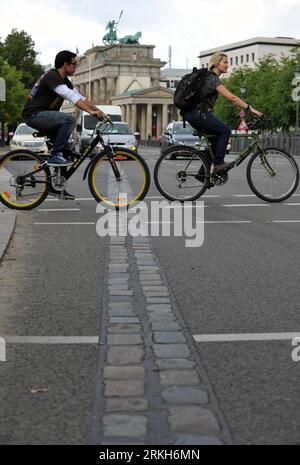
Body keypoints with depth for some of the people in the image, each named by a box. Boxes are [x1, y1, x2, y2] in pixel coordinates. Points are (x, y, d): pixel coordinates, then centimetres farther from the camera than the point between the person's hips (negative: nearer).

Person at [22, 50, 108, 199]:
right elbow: (71, 96, -29)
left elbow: (81, 98, 11)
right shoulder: (52, 76, -17)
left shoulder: (64, 80, 13)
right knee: (69, 119, -29)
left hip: (45, 116, 10)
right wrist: (91, 111, -37)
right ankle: (55, 156, -22)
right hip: (34, 115, -10)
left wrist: (100, 112, 1)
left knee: (65, 149, 3)